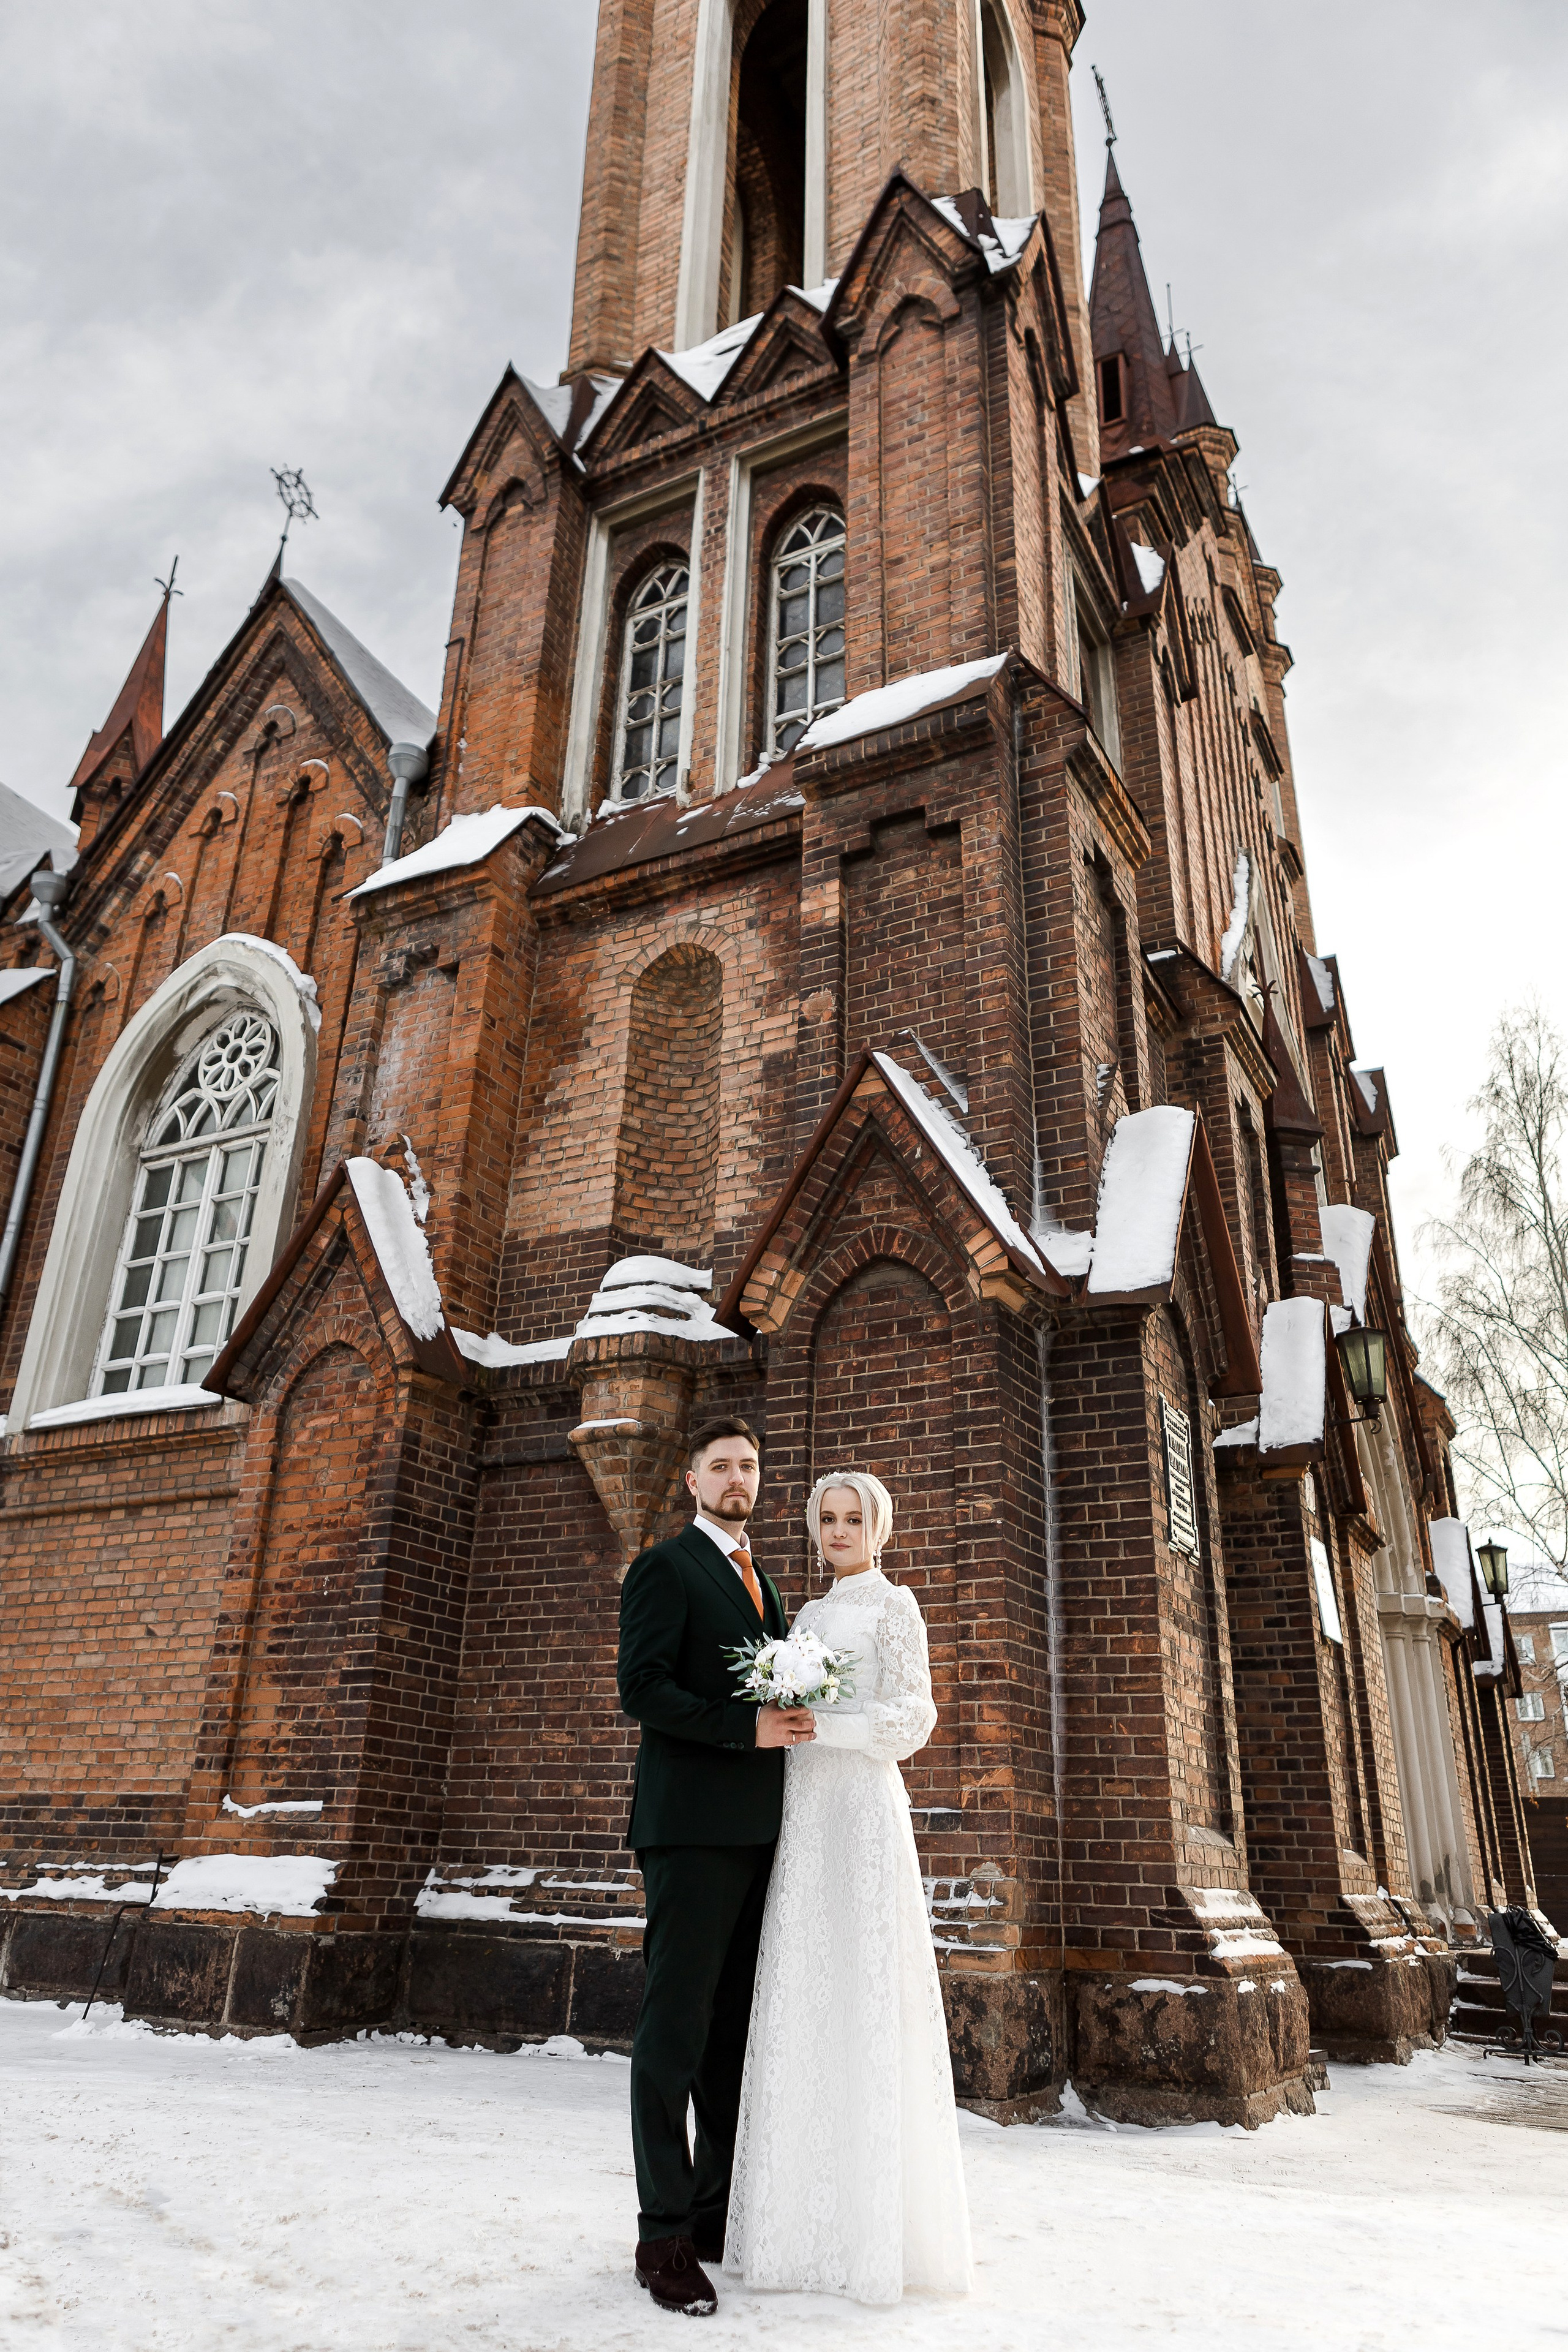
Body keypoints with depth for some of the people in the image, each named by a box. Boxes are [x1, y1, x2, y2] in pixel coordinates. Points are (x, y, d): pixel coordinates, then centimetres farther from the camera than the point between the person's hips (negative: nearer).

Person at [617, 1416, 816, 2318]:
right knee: (677, 2023, -3)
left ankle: (721, 2212, 21)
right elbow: (642, 1686, -14)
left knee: (736, 2027, 12)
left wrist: (791, 1722, 5)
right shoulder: (665, 1567, -4)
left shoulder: (762, 1582, 21)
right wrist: (748, 1726, -17)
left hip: (756, 1830, 8)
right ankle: (665, 2234, 5)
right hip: (692, 1826, -8)